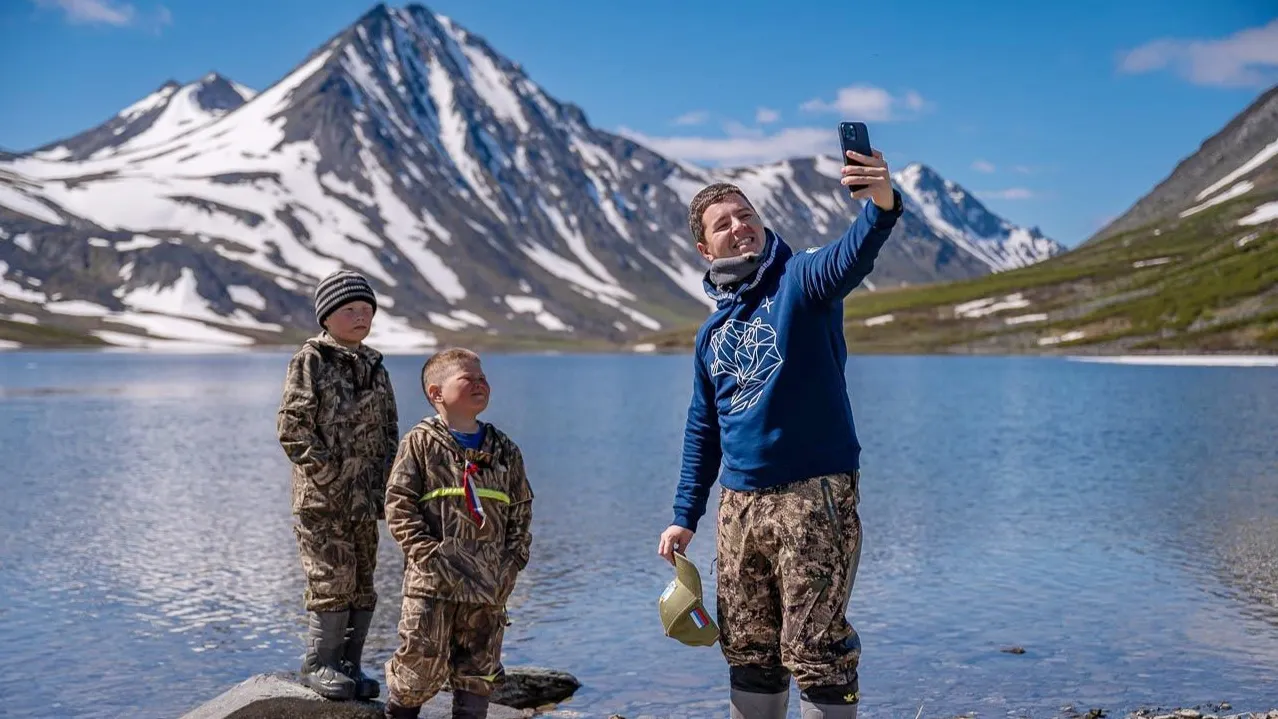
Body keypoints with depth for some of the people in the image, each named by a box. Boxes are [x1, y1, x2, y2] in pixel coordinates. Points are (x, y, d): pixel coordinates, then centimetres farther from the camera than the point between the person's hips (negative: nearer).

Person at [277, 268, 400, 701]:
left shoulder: (374, 366, 13)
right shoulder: (310, 360, -4)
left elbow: (390, 431, 17)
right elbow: (291, 428, -10)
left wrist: (382, 484, 6)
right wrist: (328, 474, -13)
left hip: (365, 498, 6)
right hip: (321, 497, -6)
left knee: (362, 584, 9)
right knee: (331, 581, -6)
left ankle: (349, 665, 20)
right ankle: (318, 665, 9)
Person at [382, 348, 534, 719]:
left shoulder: (505, 450, 11)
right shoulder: (420, 442, -1)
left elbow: (521, 510, 13)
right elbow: (399, 506, -6)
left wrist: (513, 562, 2)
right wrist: (428, 553, -14)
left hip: (489, 586, 4)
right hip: (433, 581, -4)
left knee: (479, 670, 10)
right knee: (423, 664, -2)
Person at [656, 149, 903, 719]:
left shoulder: (798, 280, -5)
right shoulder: (712, 330, 13)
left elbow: (849, 259, -29)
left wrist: (882, 206, -50)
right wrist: (685, 515, 17)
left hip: (814, 495, -6)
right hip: (739, 504, 6)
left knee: (816, 651, -3)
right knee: (748, 650, 14)